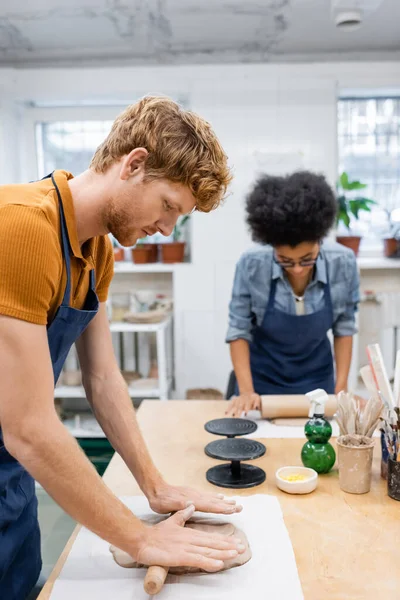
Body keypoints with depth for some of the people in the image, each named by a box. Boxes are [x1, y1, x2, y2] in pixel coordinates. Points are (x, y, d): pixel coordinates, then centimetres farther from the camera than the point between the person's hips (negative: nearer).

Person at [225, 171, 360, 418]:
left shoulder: (343, 263, -21)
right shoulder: (251, 265, -26)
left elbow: (344, 328, -6)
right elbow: (239, 331, -14)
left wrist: (341, 387, -8)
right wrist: (246, 391, -18)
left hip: (317, 380, 1)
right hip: (263, 379, -1)